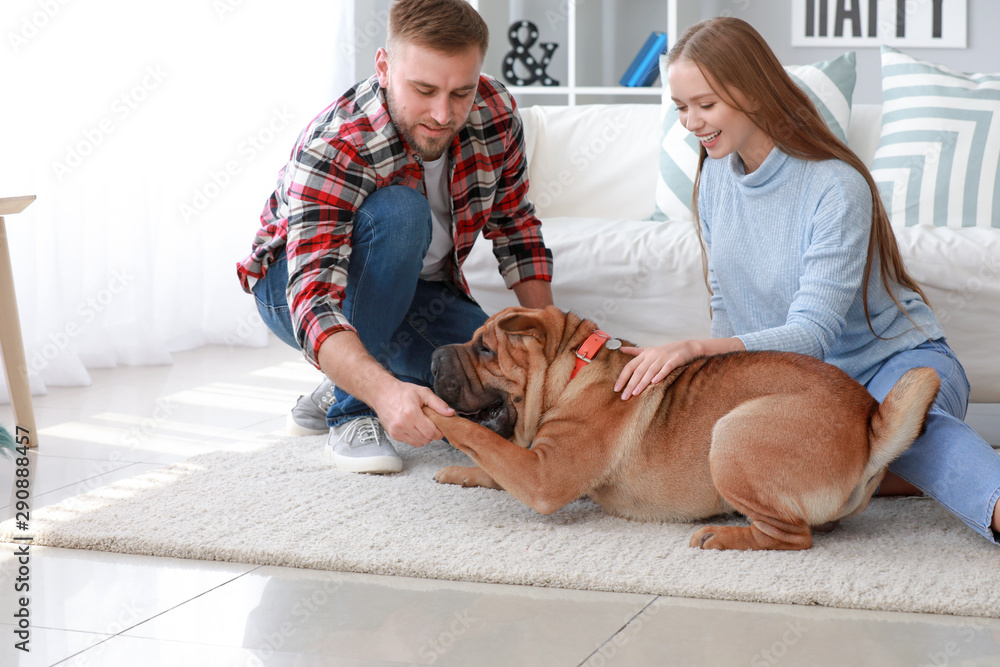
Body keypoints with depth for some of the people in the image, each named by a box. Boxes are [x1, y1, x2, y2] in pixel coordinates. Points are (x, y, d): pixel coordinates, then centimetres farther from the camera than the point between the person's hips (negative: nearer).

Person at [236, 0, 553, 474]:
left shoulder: (495, 114, -17)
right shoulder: (330, 153, -35)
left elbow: (515, 227, -1)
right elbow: (313, 305, -45)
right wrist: (385, 391, -62)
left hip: (413, 289, 6)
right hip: (295, 287, -5)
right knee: (398, 210, -35)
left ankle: (338, 389, 6)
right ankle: (351, 408, -21)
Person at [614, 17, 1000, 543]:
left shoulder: (837, 187, -19)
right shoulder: (715, 175, 4)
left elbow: (813, 333, -25)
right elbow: (727, 307, 13)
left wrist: (694, 348, -37)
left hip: (896, 358, -6)